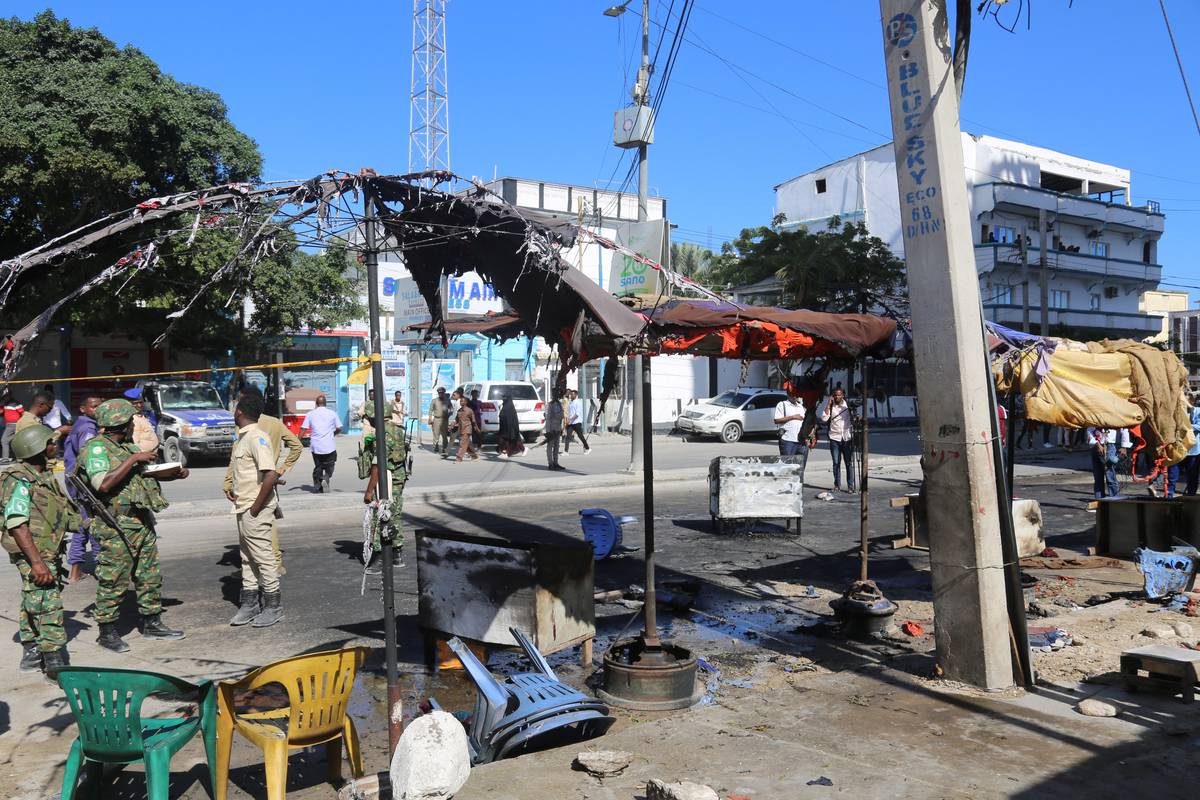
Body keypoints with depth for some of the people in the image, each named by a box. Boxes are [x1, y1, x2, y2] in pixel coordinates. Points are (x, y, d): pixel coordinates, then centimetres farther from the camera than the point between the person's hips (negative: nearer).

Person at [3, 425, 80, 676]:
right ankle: (55, 660, -4)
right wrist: (37, 562, -28)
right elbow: (17, 525, -24)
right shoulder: (20, 482, -18)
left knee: (33, 604, 18)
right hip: (34, 554, -10)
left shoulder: (44, 476, 11)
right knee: (48, 604, -8)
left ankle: (32, 655, 29)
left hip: (47, 553, 10)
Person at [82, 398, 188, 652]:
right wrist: (132, 460, -23)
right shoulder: (97, 448, -12)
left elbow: (146, 473, 26)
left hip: (143, 522, 9)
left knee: (150, 576, 15)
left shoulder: (128, 445, 15)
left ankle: (151, 623, 27)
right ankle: (107, 632, 12)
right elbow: (103, 484, -27)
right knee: (113, 581, 0)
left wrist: (175, 473, 9)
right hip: (116, 526, -9)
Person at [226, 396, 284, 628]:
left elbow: (270, 475, -27)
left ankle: (273, 608, 8)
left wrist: (256, 507, -22)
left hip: (256, 510, -10)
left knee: (264, 557, -1)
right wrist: (238, 497, 15)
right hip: (244, 508, 10)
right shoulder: (243, 437, 13)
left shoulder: (256, 438, -18)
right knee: (247, 559, 15)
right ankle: (249, 604, 25)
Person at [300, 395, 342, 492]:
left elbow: (303, 429, -3)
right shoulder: (332, 413, 2)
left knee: (318, 466, 14)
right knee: (330, 465, 11)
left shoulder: (310, 414, 3)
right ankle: (326, 479, -16)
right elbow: (339, 428, 4)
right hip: (329, 446, -1)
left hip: (315, 446, 1)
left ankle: (319, 488, 11)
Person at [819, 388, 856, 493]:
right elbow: (824, 419, -10)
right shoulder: (830, 406, 4)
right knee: (836, 463, 3)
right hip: (835, 438, 0)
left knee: (850, 463, -2)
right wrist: (828, 405, -10)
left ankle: (851, 486, 1)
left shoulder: (849, 405, 7)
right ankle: (837, 485, 10)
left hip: (847, 438, 0)